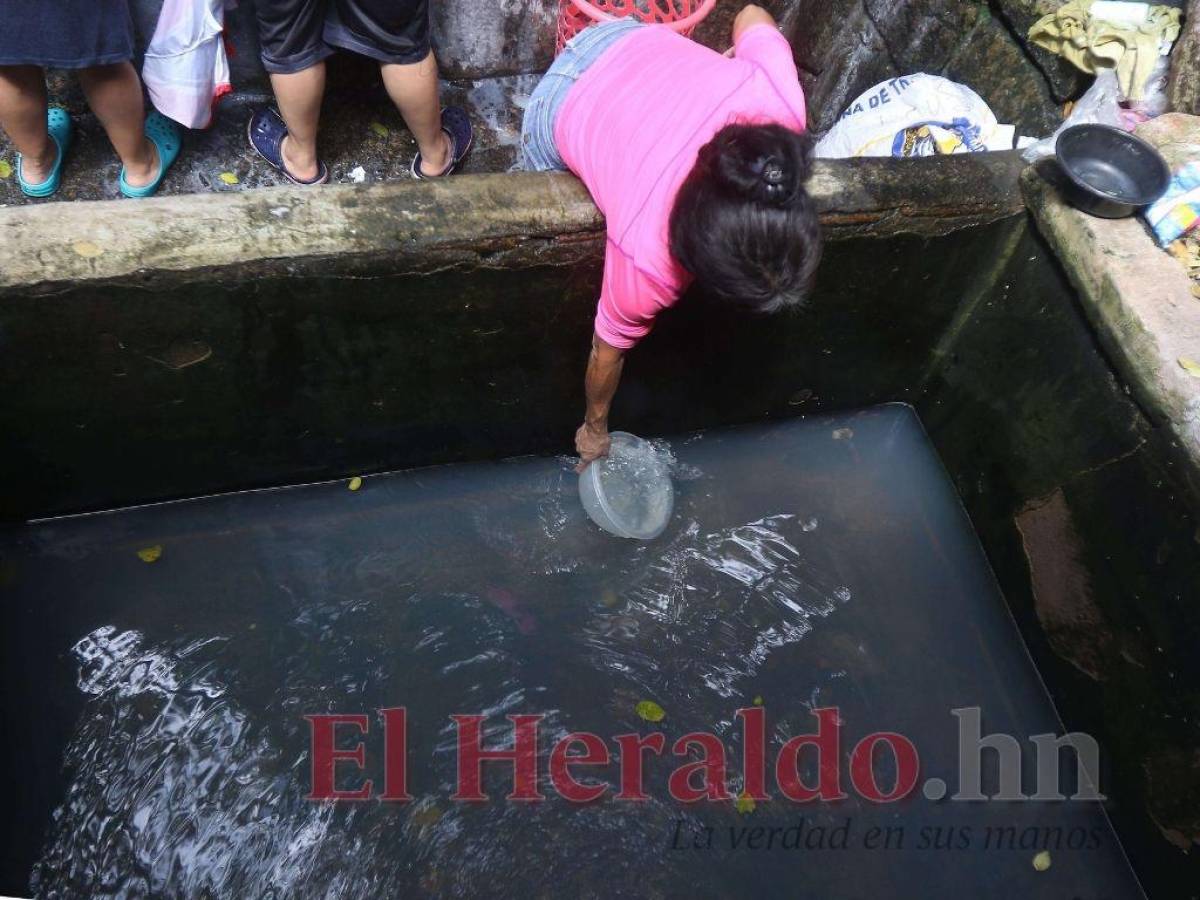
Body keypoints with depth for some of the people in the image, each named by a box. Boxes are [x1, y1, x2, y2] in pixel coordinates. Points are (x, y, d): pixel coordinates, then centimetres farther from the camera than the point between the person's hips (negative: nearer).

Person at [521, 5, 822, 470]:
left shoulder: (782, 100, -36)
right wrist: (594, 427, -2)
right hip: (565, 113, -4)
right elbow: (608, 351, -21)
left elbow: (752, 17, -14)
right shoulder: (648, 260, -42)